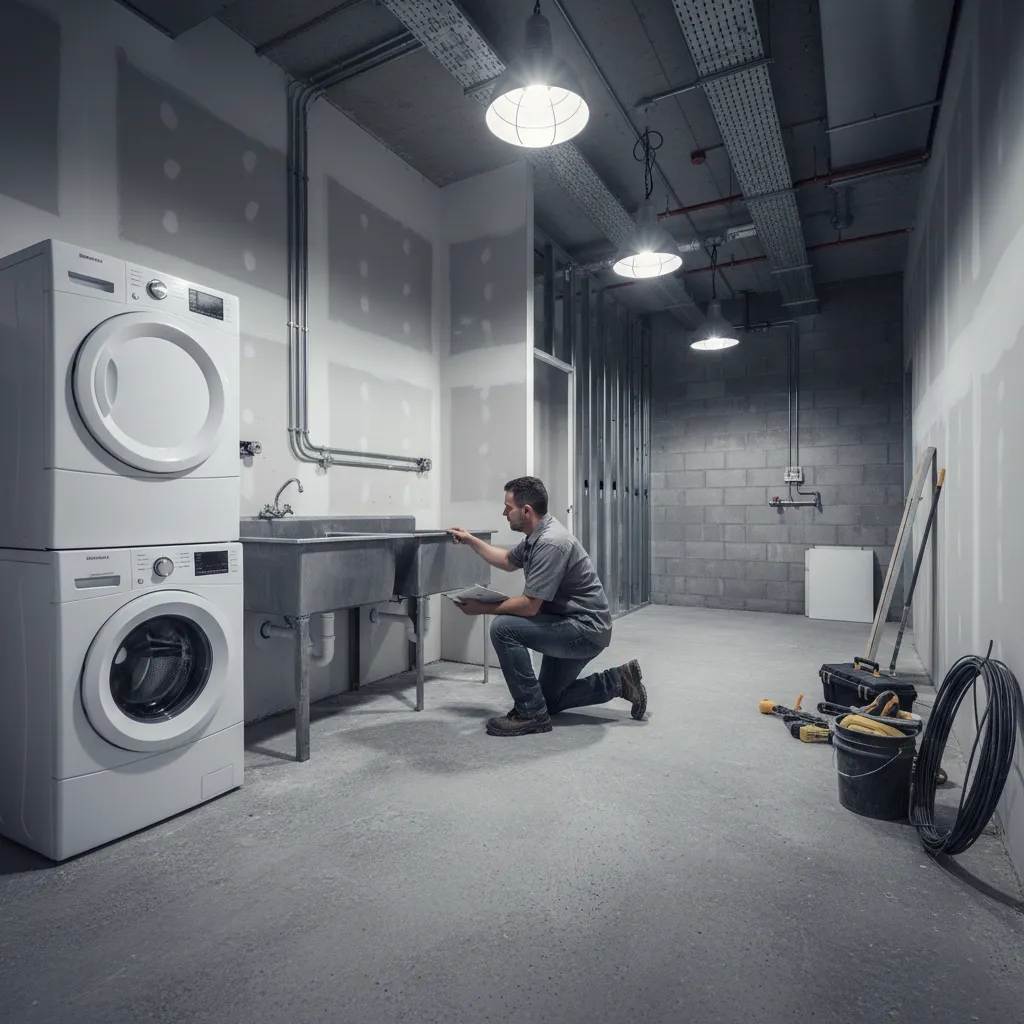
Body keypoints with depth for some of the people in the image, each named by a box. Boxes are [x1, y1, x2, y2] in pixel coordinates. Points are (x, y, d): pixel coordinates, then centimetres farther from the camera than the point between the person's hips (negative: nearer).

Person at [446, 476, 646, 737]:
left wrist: (482, 608, -15)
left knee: (504, 628, -22)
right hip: (572, 628, 10)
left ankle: (531, 712, -10)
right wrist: (470, 540, 18)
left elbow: (529, 606, -27)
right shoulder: (537, 535, 4)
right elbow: (508, 561, 23)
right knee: (550, 701, 19)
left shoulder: (550, 543, -27)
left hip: (585, 630, -10)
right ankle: (619, 681, 21)